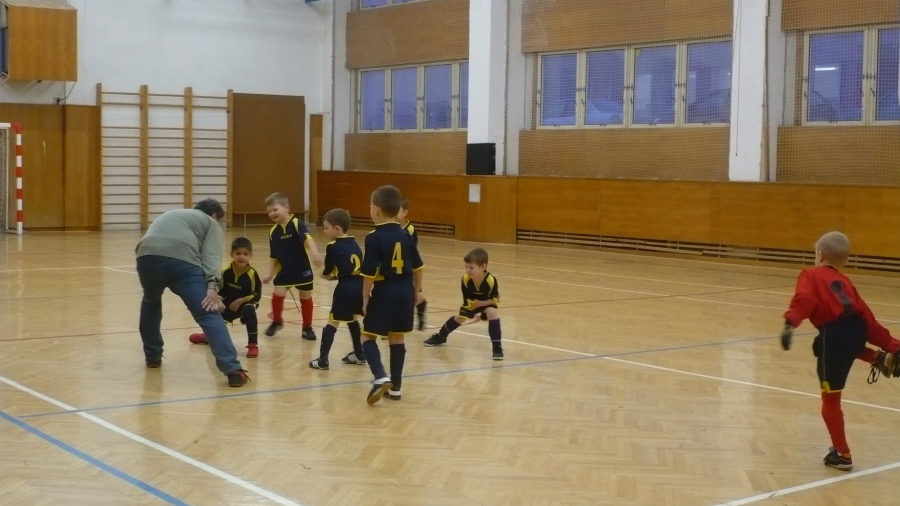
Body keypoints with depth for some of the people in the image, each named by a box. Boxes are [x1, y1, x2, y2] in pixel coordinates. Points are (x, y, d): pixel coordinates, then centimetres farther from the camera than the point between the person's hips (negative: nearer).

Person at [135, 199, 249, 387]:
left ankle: (152, 356, 40)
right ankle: (233, 370, -17)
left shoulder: (169, 214, 44)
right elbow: (211, 256, 6)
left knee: (151, 303, 35)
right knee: (208, 315, -5)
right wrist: (212, 286, -8)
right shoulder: (211, 223, 25)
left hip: (147, 256, 5)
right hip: (181, 260, -5)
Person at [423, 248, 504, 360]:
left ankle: (497, 346, -24)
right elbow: (467, 301, -21)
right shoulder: (466, 279, -33)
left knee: (492, 313, -31)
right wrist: (475, 312, -25)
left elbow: (495, 300, -25)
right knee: (460, 318, 17)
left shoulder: (491, 281, -40)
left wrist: (480, 304, -29)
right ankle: (440, 337, 44)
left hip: (487, 302, -3)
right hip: (471, 302, 3)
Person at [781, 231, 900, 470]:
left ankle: (842, 455, 18)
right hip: (856, 328, 6)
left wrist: (790, 323, -28)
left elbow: (804, 299, -13)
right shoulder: (845, 281, 25)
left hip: (835, 335, -6)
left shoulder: (810, 275, 10)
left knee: (830, 399, 9)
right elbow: (866, 316, 21)